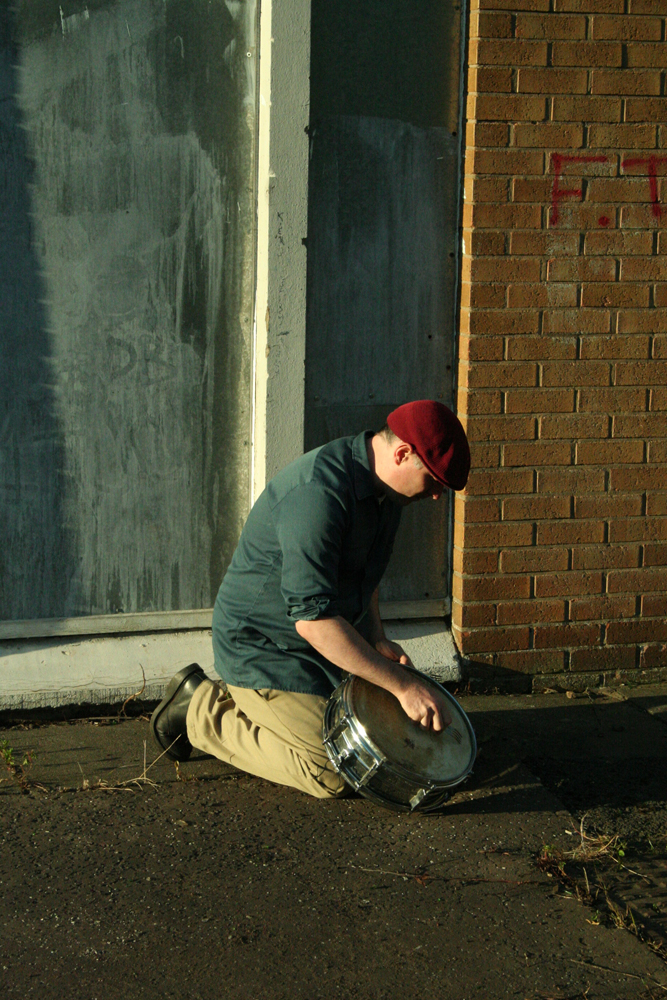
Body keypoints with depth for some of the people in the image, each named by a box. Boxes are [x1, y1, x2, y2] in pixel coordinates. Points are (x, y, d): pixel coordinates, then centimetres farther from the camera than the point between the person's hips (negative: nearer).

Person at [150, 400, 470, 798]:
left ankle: (250, 704, 19)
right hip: (263, 649, -9)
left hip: (330, 644, 9)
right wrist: (402, 685, -34)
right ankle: (202, 710, 3)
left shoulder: (385, 489, 0)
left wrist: (376, 638, 2)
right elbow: (313, 619, -35)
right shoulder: (317, 493, -31)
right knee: (333, 775, -13)